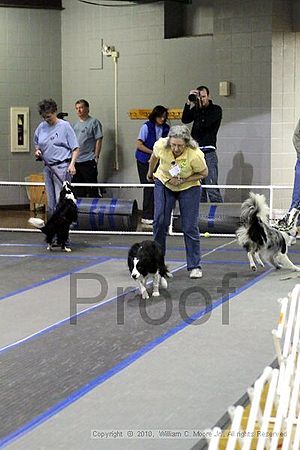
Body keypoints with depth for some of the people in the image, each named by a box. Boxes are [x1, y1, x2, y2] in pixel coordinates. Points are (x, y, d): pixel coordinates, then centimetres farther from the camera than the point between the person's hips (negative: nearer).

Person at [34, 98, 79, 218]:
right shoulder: (41, 127, 11)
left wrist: (72, 164, -17)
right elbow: (36, 143, 28)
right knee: (50, 200, 10)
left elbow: (75, 148, -5)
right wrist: (37, 151, 5)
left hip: (62, 166, -6)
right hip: (48, 167, 6)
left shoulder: (65, 126, -4)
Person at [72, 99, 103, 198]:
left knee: (92, 188, -4)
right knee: (78, 190, 11)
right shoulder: (75, 124, 17)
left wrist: (96, 157, -13)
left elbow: (98, 140, -7)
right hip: (75, 161, 7)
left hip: (88, 161, -7)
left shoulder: (94, 122, -3)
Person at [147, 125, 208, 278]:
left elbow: (203, 173, -14)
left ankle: (195, 266, 4)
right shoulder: (161, 145, -26)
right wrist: (150, 173, 17)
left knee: (190, 226, -5)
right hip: (164, 183, 2)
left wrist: (182, 180, -25)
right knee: (159, 220, -8)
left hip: (189, 187, -2)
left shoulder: (195, 155, -33)